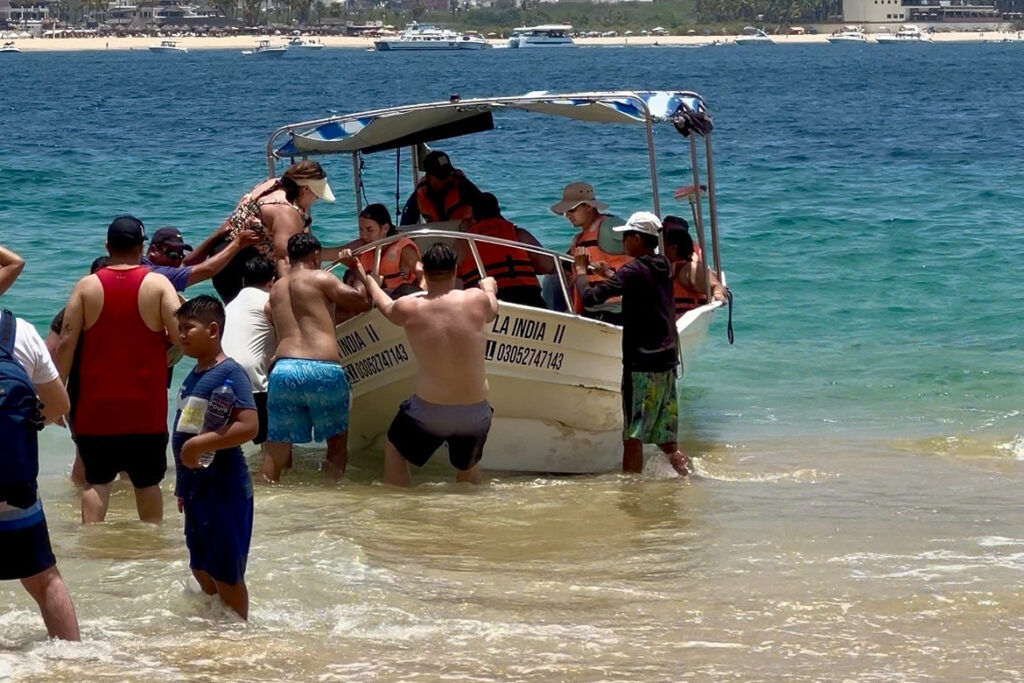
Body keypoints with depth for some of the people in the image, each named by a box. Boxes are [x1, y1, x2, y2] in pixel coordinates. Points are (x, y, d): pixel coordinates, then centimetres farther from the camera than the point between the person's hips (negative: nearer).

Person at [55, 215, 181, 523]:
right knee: (148, 482, 11)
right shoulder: (158, 284, -5)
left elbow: (66, 343, -4)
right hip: (145, 408, 0)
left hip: (96, 406, 1)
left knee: (96, 481, 6)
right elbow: (180, 334, -14)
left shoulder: (87, 286, -2)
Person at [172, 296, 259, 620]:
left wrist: (199, 445, -27)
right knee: (201, 569, 19)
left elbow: (248, 426, -26)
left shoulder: (229, 373, -17)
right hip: (196, 490, 9)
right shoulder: (193, 375, 11)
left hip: (224, 491, -9)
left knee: (226, 576, 1)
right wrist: (184, 484, 21)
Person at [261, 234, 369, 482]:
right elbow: (363, 303, 5)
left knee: (276, 448, 8)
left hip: (283, 369, 4)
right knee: (337, 442, 10)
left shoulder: (276, 289, 22)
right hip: (323, 370, -4)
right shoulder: (319, 279, 5)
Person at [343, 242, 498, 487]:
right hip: (475, 414, 1)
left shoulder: (409, 309, -8)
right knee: (468, 466, 30)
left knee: (394, 449, 28)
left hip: (429, 411, -1)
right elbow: (493, 309, 18)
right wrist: (488, 286, 41)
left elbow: (386, 306, 16)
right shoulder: (477, 301, -8)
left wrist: (363, 276, 34)